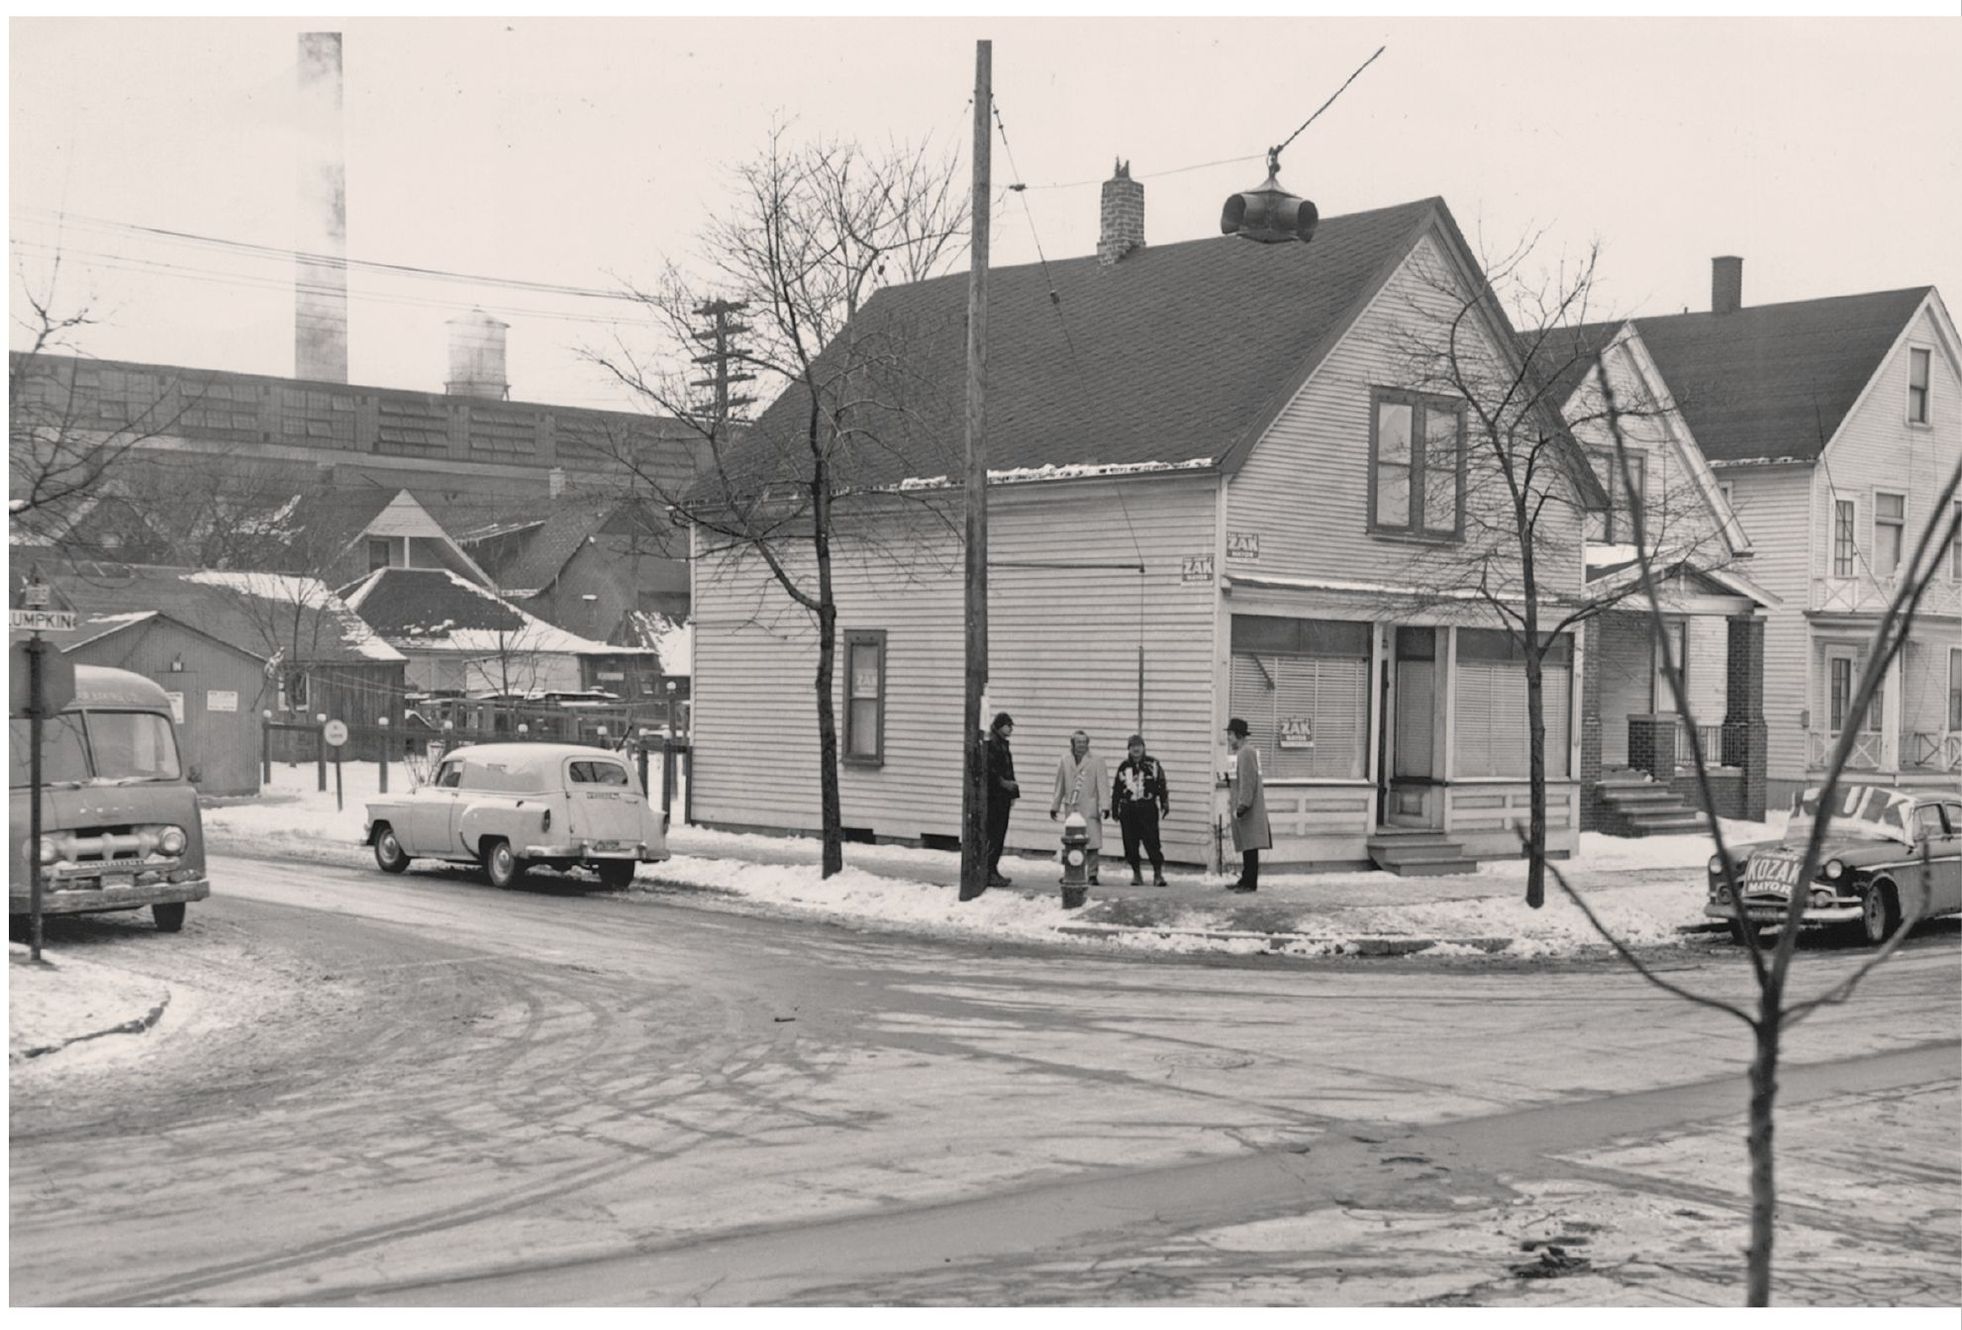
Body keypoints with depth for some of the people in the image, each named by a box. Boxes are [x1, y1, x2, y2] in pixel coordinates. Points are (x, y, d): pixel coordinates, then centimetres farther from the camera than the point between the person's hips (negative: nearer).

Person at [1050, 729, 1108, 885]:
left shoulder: (1096, 761, 2)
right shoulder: (1064, 761, 10)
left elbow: (1102, 785, -2)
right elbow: (1059, 786, 15)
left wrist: (1103, 806, -9)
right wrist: (1055, 806, 16)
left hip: (1090, 808, -3)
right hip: (1071, 808, 3)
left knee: (1092, 843, -7)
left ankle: (1092, 875, -1)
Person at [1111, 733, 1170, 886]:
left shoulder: (1153, 764, 3)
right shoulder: (1123, 767, 10)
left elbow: (1161, 786, 5)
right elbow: (1116, 789, 15)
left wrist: (1164, 804, 0)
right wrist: (1115, 809, 13)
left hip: (1147, 809, -3)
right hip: (1128, 809, 3)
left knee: (1152, 842, -9)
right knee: (1130, 844, 4)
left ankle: (1158, 873, -2)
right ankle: (1136, 873, 17)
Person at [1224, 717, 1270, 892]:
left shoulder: (1246, 753, -15)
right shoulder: (1242, 752, 17)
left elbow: (1248, 781, -20)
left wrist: (1242, 806, -22)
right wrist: (1228, 781, 15)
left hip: (1248, 808, -10)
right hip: (1246, 807, 10)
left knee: (1250, 846, -8)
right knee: (1247, 846, 14)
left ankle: (1250, 883, -7)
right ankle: (1246, 880, 19)